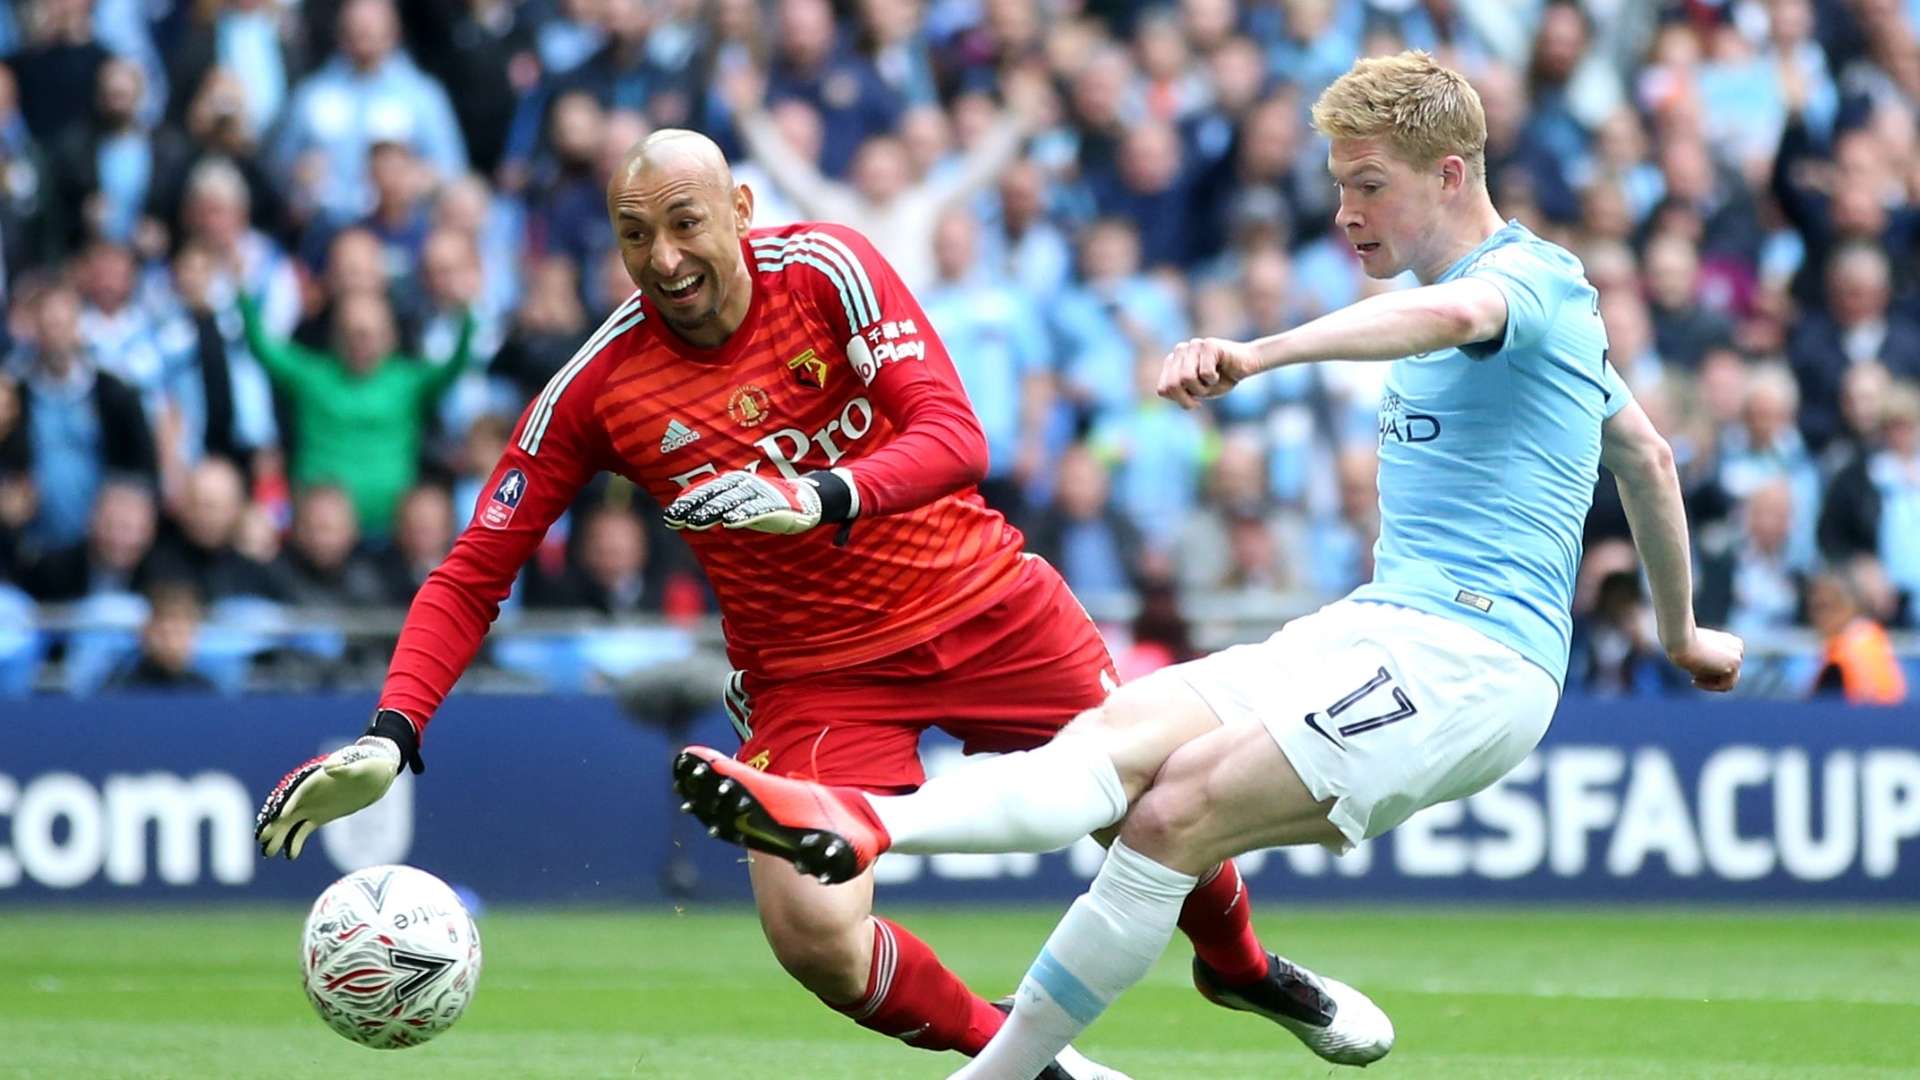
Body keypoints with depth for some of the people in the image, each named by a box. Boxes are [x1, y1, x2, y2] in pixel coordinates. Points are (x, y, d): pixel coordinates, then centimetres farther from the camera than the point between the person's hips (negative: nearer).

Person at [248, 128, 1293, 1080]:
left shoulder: (826, 269, -15)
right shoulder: (596, 387, -14)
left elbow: (954, 439, -23)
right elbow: (471, 576, -10)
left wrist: (820, 497, -43)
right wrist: (391, 736, -24)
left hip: (986, 605, 1)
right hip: (811, 672, 0)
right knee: (813, 932, -22)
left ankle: (1240, 967, 40)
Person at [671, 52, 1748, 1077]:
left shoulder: (1531, 275, -8)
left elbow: (1446, 313, -33)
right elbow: (1647, 454, 36)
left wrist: (1258, 354, -49)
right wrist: (1681, 631, 48)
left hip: (1467, 656, -9)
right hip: (1370, 629, 9)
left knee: (1176, 806, -26)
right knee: (1123, 734, -18)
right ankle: (867, 822, -41)